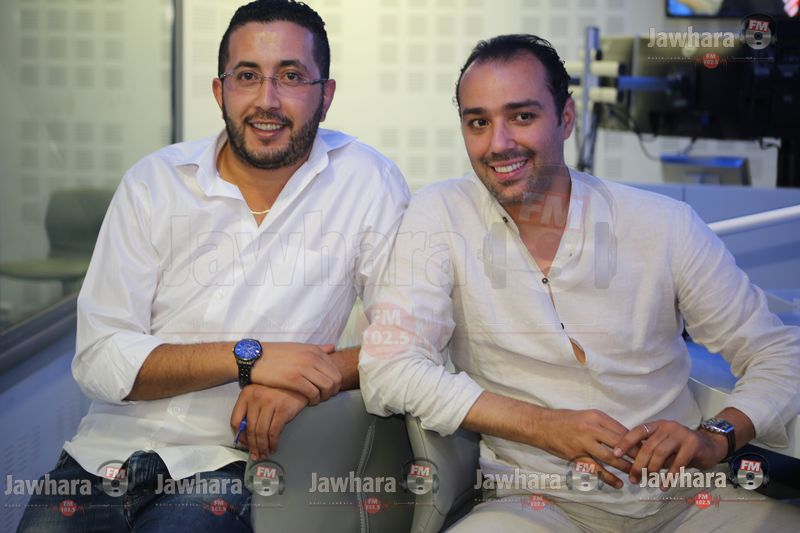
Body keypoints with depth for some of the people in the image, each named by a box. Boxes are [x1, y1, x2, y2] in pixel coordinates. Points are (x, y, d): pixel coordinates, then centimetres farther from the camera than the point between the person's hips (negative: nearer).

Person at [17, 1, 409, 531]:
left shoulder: (368, 182, -4)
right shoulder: (154, 183, 0)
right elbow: (99, 359, -4)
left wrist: (317, 375, -21)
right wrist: (248, 357, -16)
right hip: (112, 448, 2)